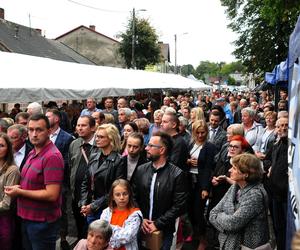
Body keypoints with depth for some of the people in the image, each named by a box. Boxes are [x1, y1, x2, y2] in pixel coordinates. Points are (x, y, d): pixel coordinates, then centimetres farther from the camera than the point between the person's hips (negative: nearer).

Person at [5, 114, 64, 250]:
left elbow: (52, 195, -25)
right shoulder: (32, 153, 8)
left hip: (43, 222, -8)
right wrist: (18, 187, -1)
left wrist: (20, 192, -16)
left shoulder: (52, 156, -21)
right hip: (27, 218, 9)